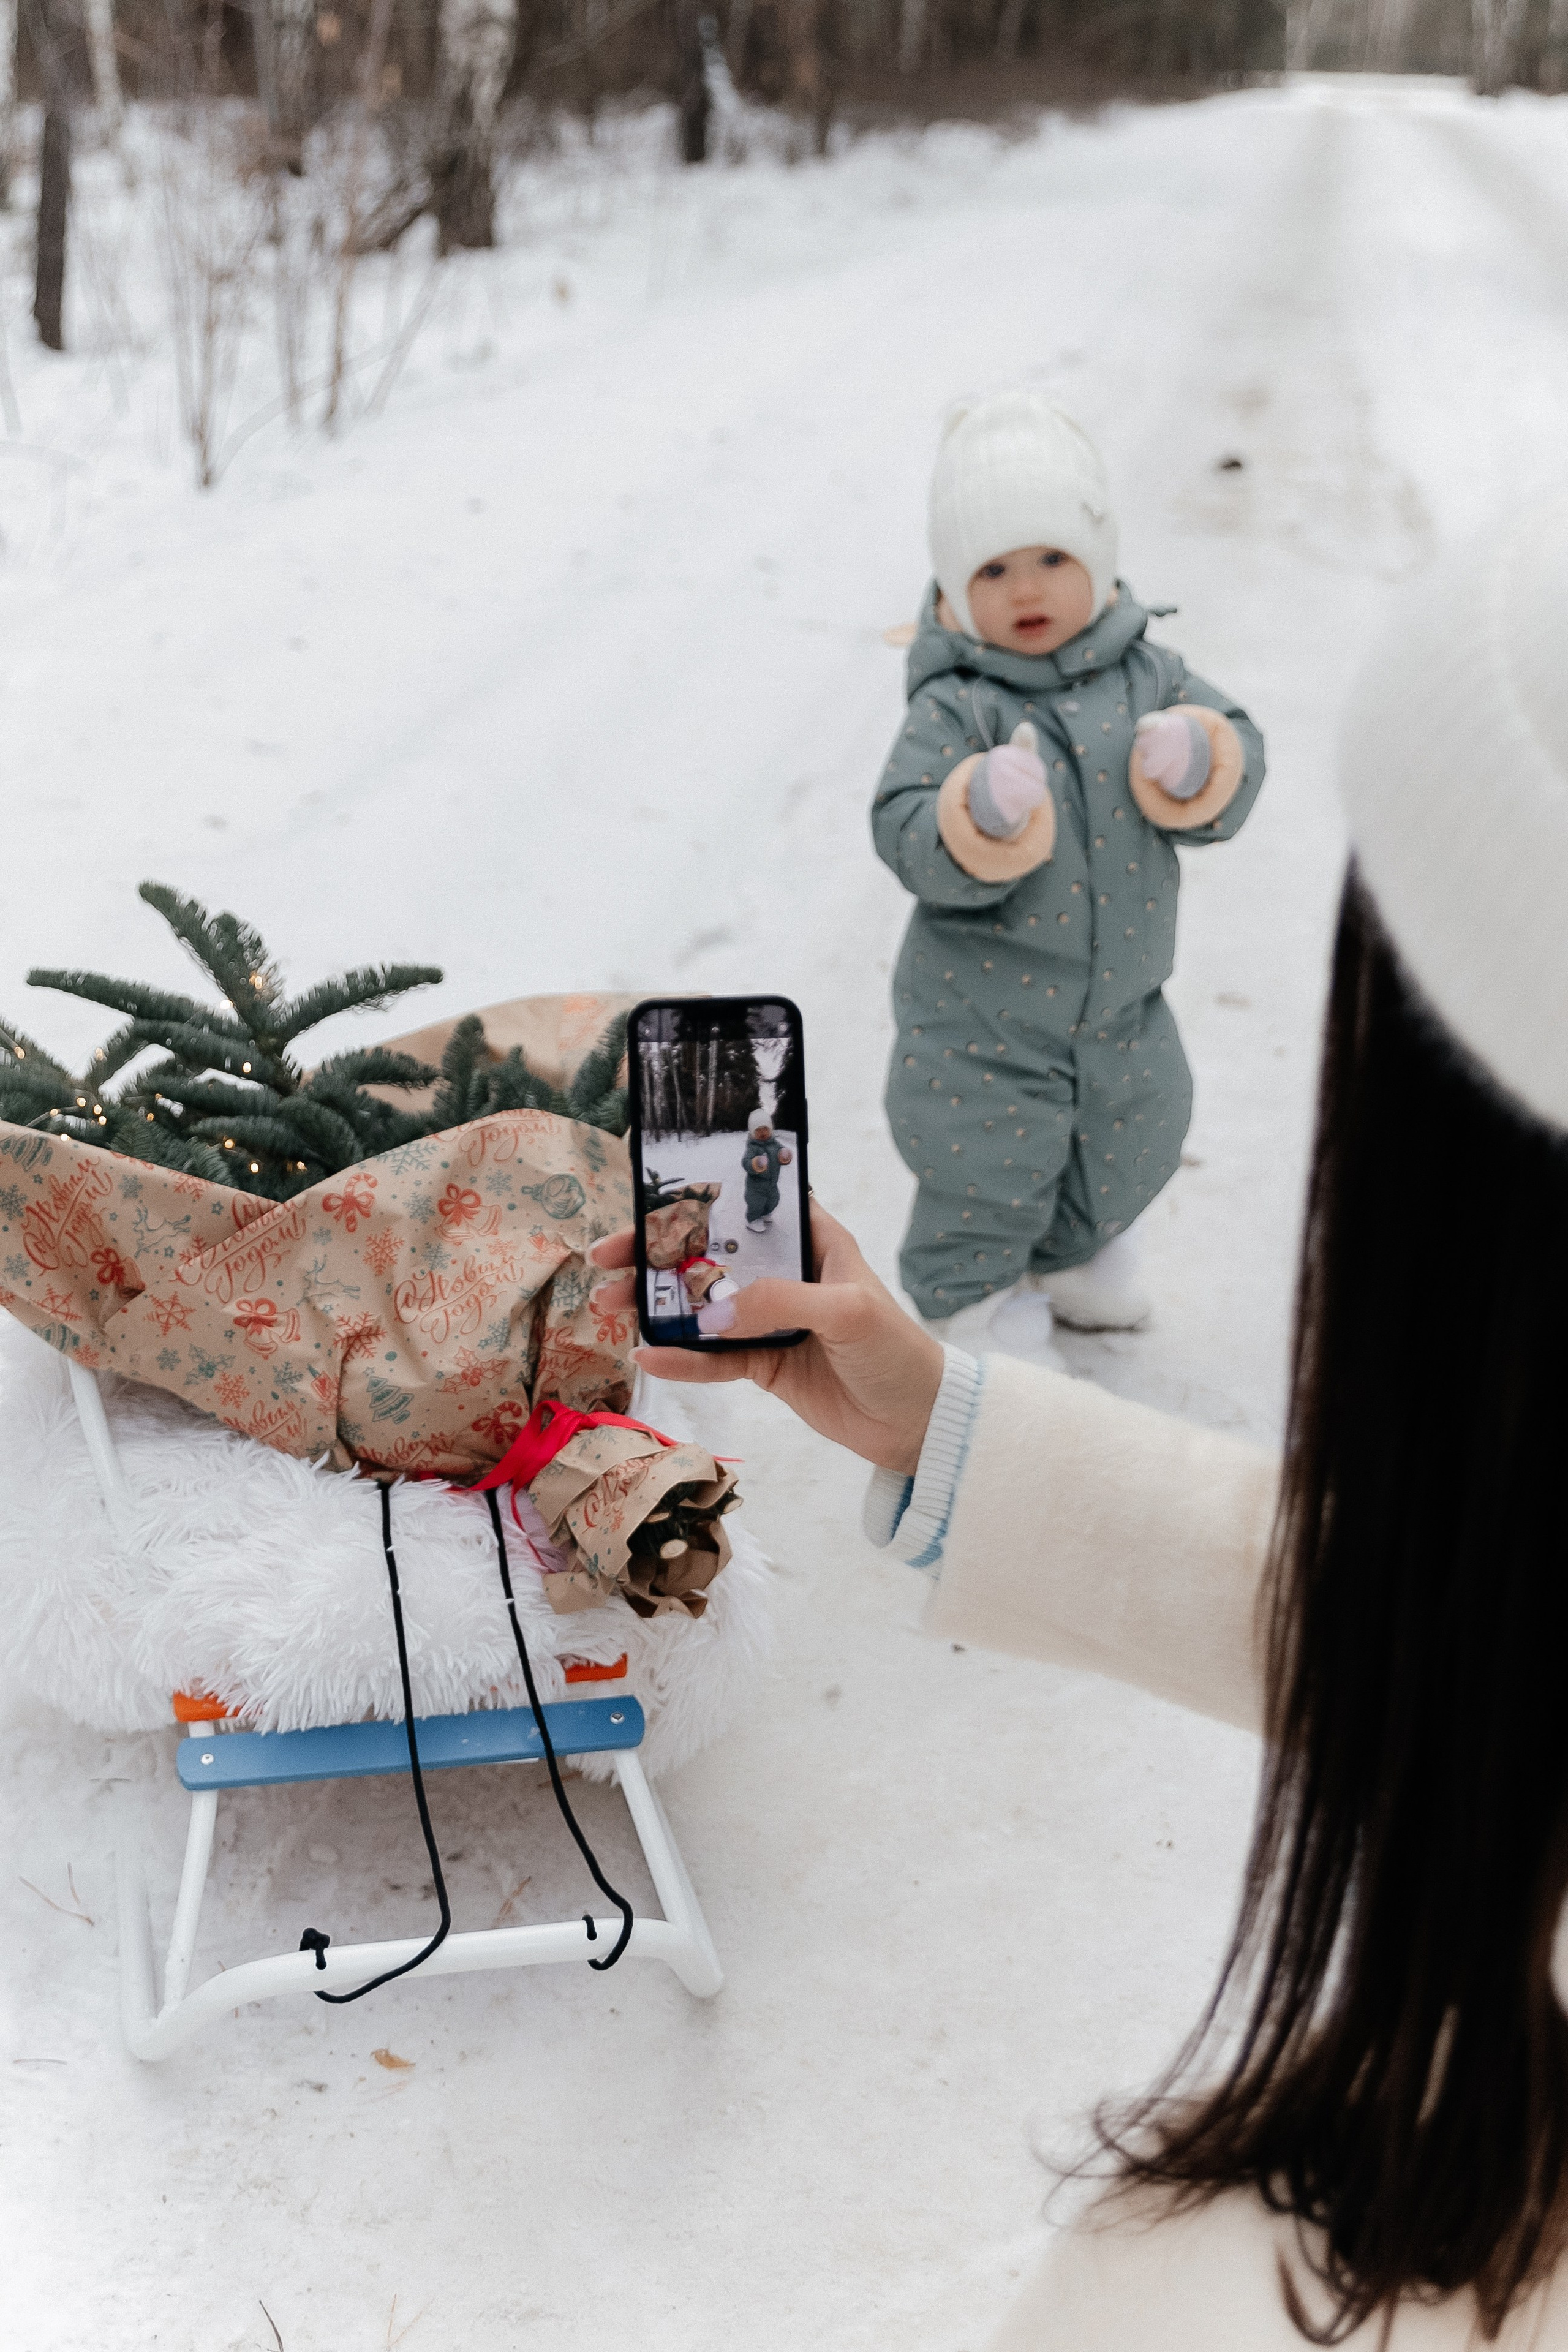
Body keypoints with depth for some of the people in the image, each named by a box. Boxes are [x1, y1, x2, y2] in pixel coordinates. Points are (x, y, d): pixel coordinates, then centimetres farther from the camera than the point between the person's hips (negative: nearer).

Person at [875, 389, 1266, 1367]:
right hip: (982, 1017, -5)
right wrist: (977, 831, -43)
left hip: (1120, 1002, 5)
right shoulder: (956, 708, -17)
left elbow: (1239, 747, -2)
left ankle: (1076, 1255, 50)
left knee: (1128, 1148, 24)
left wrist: (1202, 774, -24)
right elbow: (905, 832, -23)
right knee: (985, 1173, 8)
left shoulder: (1148, 676, -4)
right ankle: (980, 1296, 33)